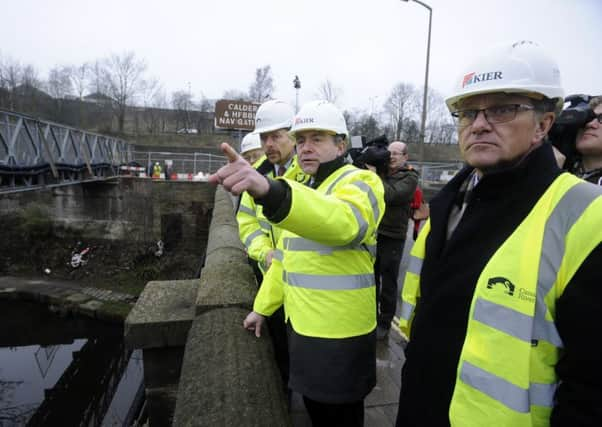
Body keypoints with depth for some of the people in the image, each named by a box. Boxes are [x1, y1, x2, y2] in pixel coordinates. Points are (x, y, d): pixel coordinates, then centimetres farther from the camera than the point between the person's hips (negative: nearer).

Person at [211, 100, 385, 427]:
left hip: (339, 335, -7)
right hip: (301, 325, 8)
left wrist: (268, 189, -56)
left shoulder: (360, 181, -15)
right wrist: (262, 307, 15)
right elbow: (285, 256, 16)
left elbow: (342, 221, -41)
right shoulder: (301, 188, 11)